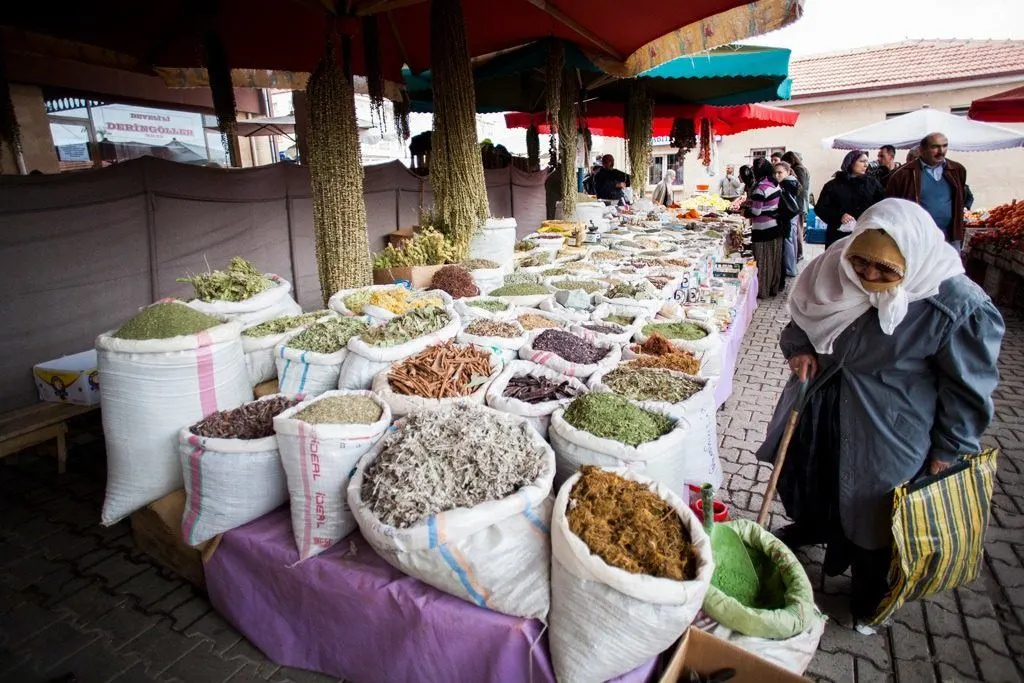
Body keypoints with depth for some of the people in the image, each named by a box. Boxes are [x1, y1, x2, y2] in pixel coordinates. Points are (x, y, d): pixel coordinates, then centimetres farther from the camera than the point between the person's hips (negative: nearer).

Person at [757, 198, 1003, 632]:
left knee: (872, 510, 14)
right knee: (806, 480, 25)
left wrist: (948, 450, -8)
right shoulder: (839, 268, -13)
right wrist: (799, 348, -10)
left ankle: (869, 591, 42)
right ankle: (810, 528, 58)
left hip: (886, 430, -4)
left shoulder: (959, 306, -25)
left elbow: (967, 387, -14)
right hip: (818, 407, 5)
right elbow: (803, 314, 6)